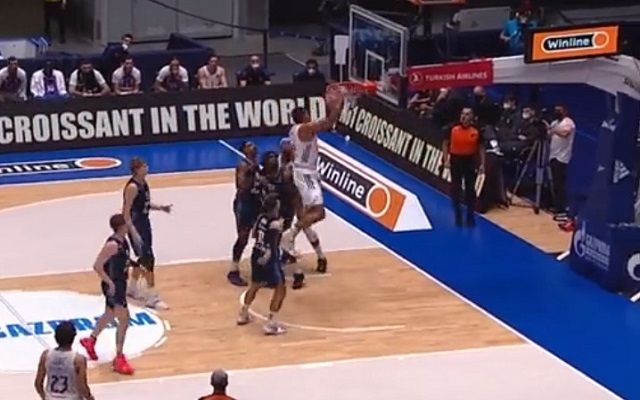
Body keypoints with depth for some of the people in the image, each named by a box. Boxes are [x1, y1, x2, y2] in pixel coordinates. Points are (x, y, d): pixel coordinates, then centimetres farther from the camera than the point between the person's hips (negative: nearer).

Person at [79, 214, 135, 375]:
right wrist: (110, 283, -24)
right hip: (113, 285, -10)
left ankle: (90, 341, 47)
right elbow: (97, 266, -26)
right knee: (124, 320, -8)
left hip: (120, 283, 10)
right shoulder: (112, 245, -26)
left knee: (110, 316, 26)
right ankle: (119, 359, -2)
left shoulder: (122, 240, 3)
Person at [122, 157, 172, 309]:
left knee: (142, 258, 21)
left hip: (144, 223, 10)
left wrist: (160, 208, 5)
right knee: (148, 260, -9)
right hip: (136, 225, -10)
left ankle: (132, 288, 38)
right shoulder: (132, 187, -22)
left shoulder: (143, 183, 5)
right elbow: (126, 212, -22)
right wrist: (134, 233, -27)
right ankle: (152, 299, -6)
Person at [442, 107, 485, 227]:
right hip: (456, 160, 0)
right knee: (455, 188, 5)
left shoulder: (476, 131, -5)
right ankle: (458, 216, 17)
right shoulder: (453, 129, -6)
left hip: (470, 160, 0)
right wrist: (446, 160, -6)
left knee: (470, 189, 4)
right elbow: (445, 144, 2)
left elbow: (481, 147, 3)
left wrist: (482, 164, -3)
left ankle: (470, 216, 14)